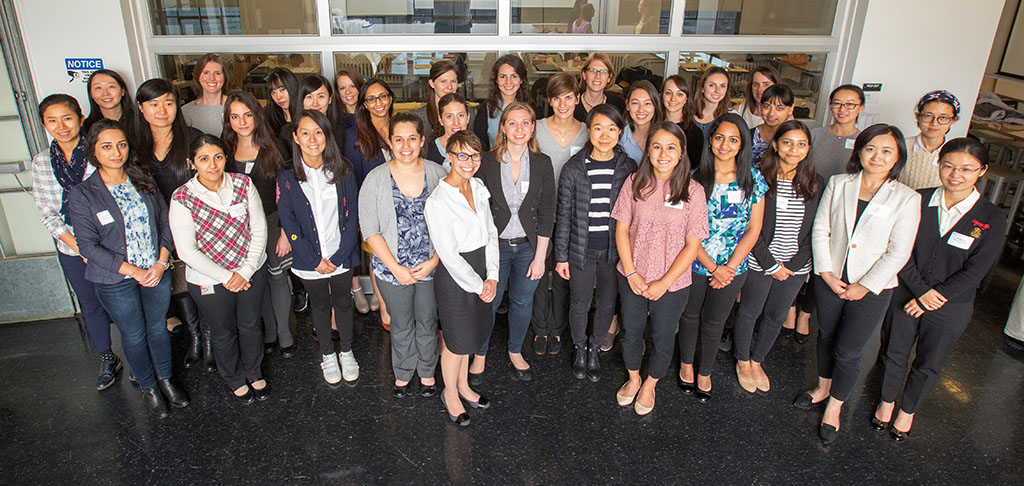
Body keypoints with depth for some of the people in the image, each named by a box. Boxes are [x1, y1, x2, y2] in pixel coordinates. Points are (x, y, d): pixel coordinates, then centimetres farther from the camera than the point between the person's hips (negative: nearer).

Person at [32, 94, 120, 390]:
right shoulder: (41, 163, 0)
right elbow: (47, 213, 1)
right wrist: (78, 247, -10)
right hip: (72, 251, 4)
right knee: (90, 305, 18)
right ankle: (107, 360, 37)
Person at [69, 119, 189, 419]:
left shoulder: (144, 182, 1)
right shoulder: (82, 195, -11)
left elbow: (164, 223, 2)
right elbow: (89, 246, -13)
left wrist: (161, 262, -10)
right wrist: (133, 271, -17)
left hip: (156, 273, 3)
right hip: (115, 281, -3)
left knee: (158, 328, 17)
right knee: (134, 336, 13)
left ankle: (165, 379, 39)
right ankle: (148, 388, 34)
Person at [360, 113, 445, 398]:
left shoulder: (437, 175, -6)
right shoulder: (376, 179, -8)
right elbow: (370, 231, -8)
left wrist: (434, 260, -13)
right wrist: (396, 268, -13)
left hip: (431, 267, 1)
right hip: (392, 270, 0)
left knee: (427, 322, 17)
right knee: (401, 325, 17)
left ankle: (427, 372, 41)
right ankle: (403, 374, 42)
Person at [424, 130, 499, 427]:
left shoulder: (478, 187, 1)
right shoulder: (438, 201, -21)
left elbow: (490, 233, 5)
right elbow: (449, 255, -20)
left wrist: (492, 277, -3)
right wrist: (479, 286, -13)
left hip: (482, 273, 7)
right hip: (454, 277, -6)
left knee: (470, 334, 22)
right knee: (457, 341, 10)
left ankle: (463, 386, 44)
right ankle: (450, 394, 35)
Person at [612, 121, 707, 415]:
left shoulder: (693, 191, -12)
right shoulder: (635, 183, -7)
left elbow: (692, 245, -10)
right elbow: (621, 229, -2)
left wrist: (664, 283, -14)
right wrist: (631, 273, -9)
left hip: (672, 284, -1)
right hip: (632, 278, 2)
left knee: (663, 340, 15)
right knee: (631, 333, 18)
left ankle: (650, 385, 43)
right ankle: (633, 379, 46)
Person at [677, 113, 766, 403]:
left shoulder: (753, 180, -5)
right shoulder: (695, 178, -9)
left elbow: (753, 230, -4)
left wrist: (730, 268, -10)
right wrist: (712, 267, -14)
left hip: (732, 268, 1)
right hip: (694, 264, 0)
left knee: (714, 323, 15)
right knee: (690, 315, 17)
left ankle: (704, 373, 37)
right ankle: (686, 364, 41)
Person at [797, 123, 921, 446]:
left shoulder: (907, 199, -8)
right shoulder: (838, 184, -2)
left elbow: (898, 253, -9)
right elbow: (820, 230, -1)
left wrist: (865, 287, -12)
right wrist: (827, 273, -9)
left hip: (872, 289, -3)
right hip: (829, 279, 3)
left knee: (847, 352, 3)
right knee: (826, 336, 19)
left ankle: (834, 406, 27)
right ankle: (823, 388, 44)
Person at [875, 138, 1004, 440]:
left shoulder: (992, 219, -11)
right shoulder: (918, 202, -8)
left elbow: (975, 271, -12)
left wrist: (933, 299, -15)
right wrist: (921, 290, -16)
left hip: (951, 307, -1)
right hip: (904, 295, 1)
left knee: (928, 365, 16)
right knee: (894, 353, 16)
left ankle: (908, 410, 39)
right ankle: (887, 401, 40)